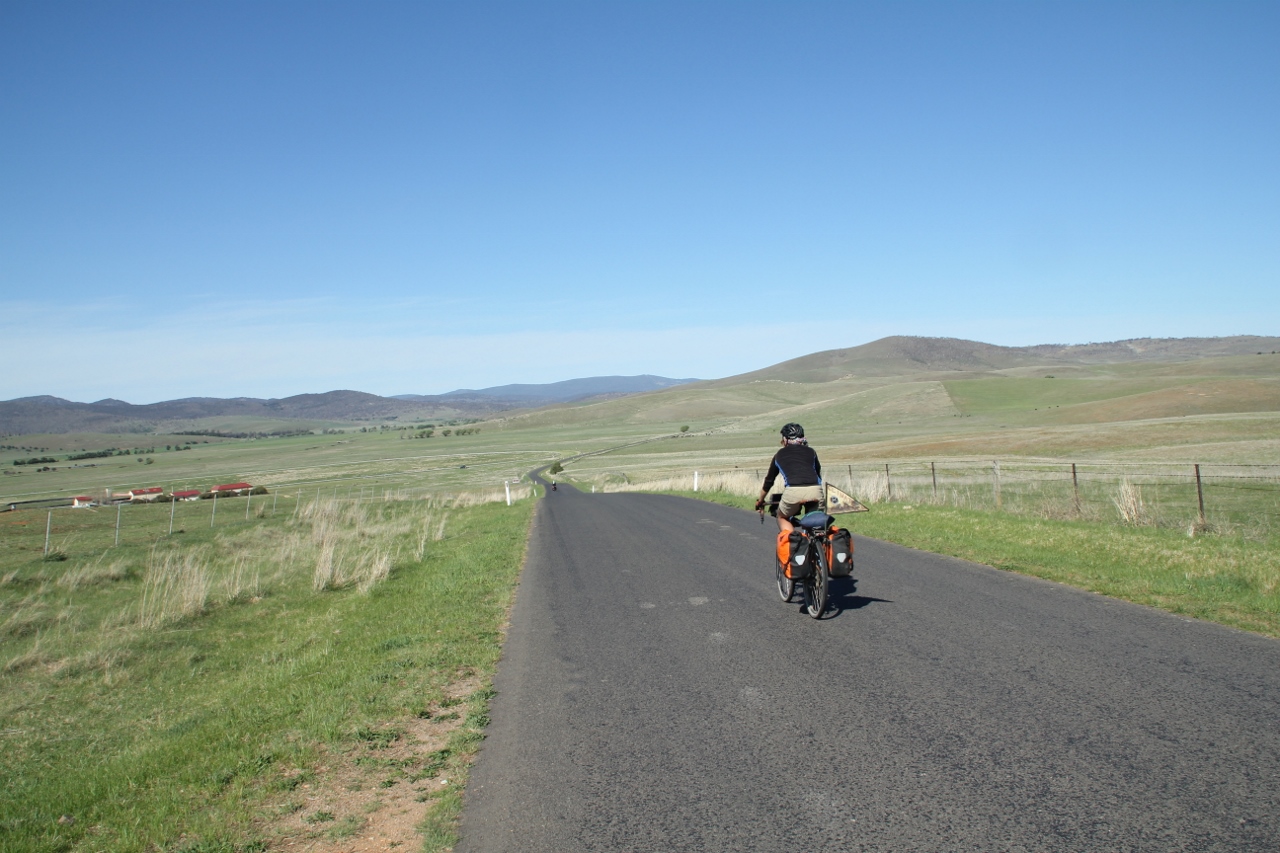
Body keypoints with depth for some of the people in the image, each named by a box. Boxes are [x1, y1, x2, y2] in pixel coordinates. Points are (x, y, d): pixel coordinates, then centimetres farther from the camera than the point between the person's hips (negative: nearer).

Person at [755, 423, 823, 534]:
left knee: (782, 517, 25)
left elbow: (769, 480, 33)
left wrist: (760, 501, 47)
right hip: (815, 491, 2)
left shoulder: (779, 455, 23)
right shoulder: (810, 451, 25)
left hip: (793, 492, -2)